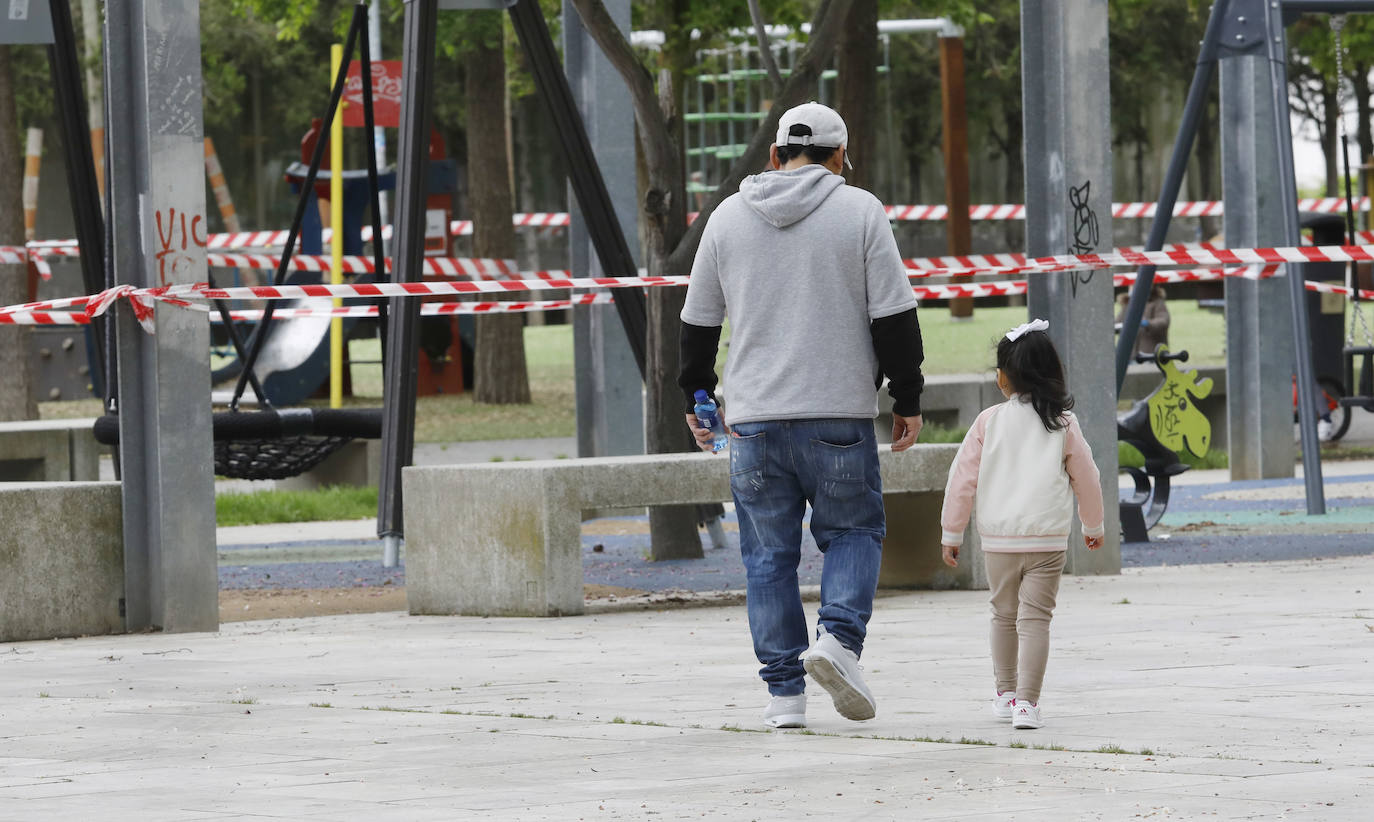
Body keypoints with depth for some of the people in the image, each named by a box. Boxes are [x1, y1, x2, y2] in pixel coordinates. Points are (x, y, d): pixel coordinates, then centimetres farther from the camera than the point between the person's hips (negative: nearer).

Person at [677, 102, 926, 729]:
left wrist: (696, 395, 26)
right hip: (839, 414, -2)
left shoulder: (728, 217, 8)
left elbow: (699, 319, 14)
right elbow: (893, 316, -3)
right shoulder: (859, 211, 0)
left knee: (769, 554, 6)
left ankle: (784, 692, 4)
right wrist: (907, 400, 5)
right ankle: (839, 636, -13)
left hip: (754, 417, 2)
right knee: (853, 531, 11)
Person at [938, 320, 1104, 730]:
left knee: (1004, 615, 18)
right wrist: (1093, 526, 27)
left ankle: (1005, 693, 27)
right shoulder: (1064, 424, 0)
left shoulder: (989, 421, -1)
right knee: (1035, 619, -3)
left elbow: (962, 479, 1)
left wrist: (951, 534, 11)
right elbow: (1086, 478, 10)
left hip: (998, 539, 1)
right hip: (1048, 539, -1)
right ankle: (1027, 702, -12)